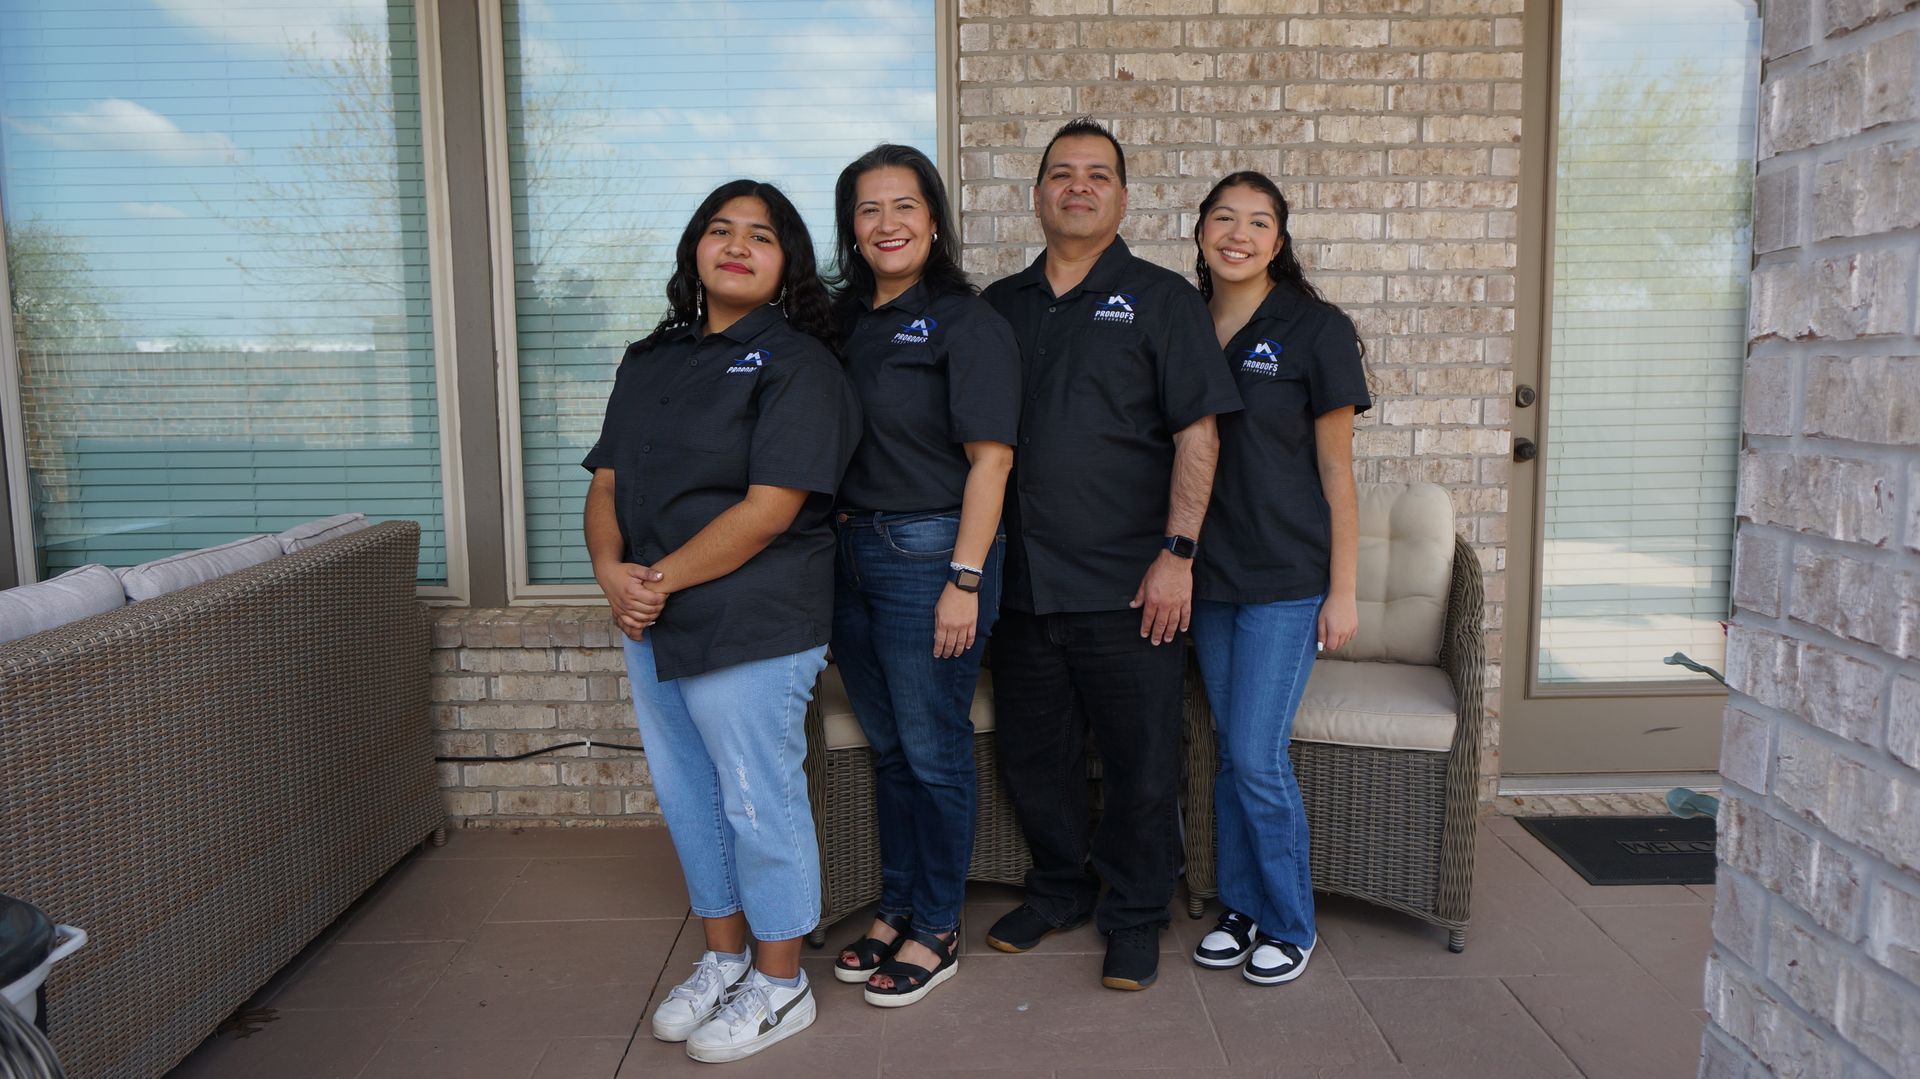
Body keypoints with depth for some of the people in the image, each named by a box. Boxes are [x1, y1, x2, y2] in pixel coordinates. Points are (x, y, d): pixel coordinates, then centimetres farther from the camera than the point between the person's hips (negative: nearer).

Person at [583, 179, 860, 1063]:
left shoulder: (796, 364, -10)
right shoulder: (650, 361, 13)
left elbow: (768, 510, -19)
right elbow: (607, 481, 10)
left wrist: (663, 580, -17)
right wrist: (612, 569, -9)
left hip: (751, 628, -7)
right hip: (652, 626, 8)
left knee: (759, 805, 4)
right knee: (687, 799, 17)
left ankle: (780, 985, 23)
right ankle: (723, 959, 36)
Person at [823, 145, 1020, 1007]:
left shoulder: (966, 323, -9)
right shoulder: (844, 321, 10)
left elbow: (989, 458, -14)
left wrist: (965, 580, -19)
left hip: (928, 551, -6)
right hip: (851, 549, 7)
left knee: (933, 751, 4)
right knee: (886, 747, 16)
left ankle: (936, 932, 20)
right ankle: (896, 908, 32)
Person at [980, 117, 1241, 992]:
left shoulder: (1160, 299, 1)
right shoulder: (1001, 306, 12)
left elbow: (1197, 434, -5)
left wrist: (1178, 552, -13)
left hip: (1128, 588, -4)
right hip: (1023, 583, 4)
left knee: (1139, 765, 5)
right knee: (1033, 756, 14)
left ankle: (1135, 918, 24)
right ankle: (1058, 889, 35)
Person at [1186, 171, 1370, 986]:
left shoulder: (1313, 329, -5)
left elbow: (1336, 470, -6)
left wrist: (1343, 589, -8)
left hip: (1286, 577, -4)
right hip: (1210, 574, 5)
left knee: (1258, 757, -5)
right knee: (1231, 754, 11)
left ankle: (1289, 925, 15)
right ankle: (1242, 908, 27)